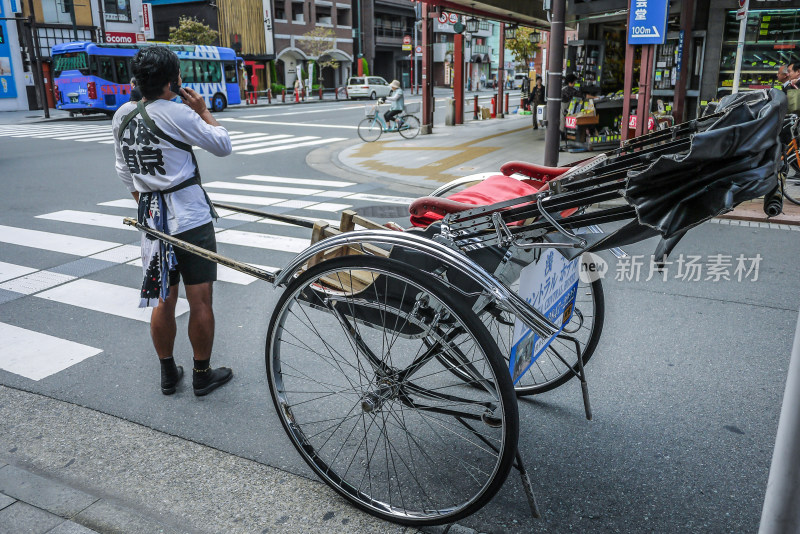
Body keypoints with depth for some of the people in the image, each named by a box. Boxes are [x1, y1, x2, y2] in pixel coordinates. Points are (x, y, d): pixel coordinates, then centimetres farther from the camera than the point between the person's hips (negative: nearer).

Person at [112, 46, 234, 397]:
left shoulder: (122, 115, 6)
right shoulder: (176, 113, -14)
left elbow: (124, 171, 15)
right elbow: (223, 146, -5)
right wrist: (203, 111, 6)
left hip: (151, 218, 7)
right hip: (191, 219, -7)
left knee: (164, 301, 15)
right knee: (200, 302, 4)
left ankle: (168, 374, 27)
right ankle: (203, 375, 15)